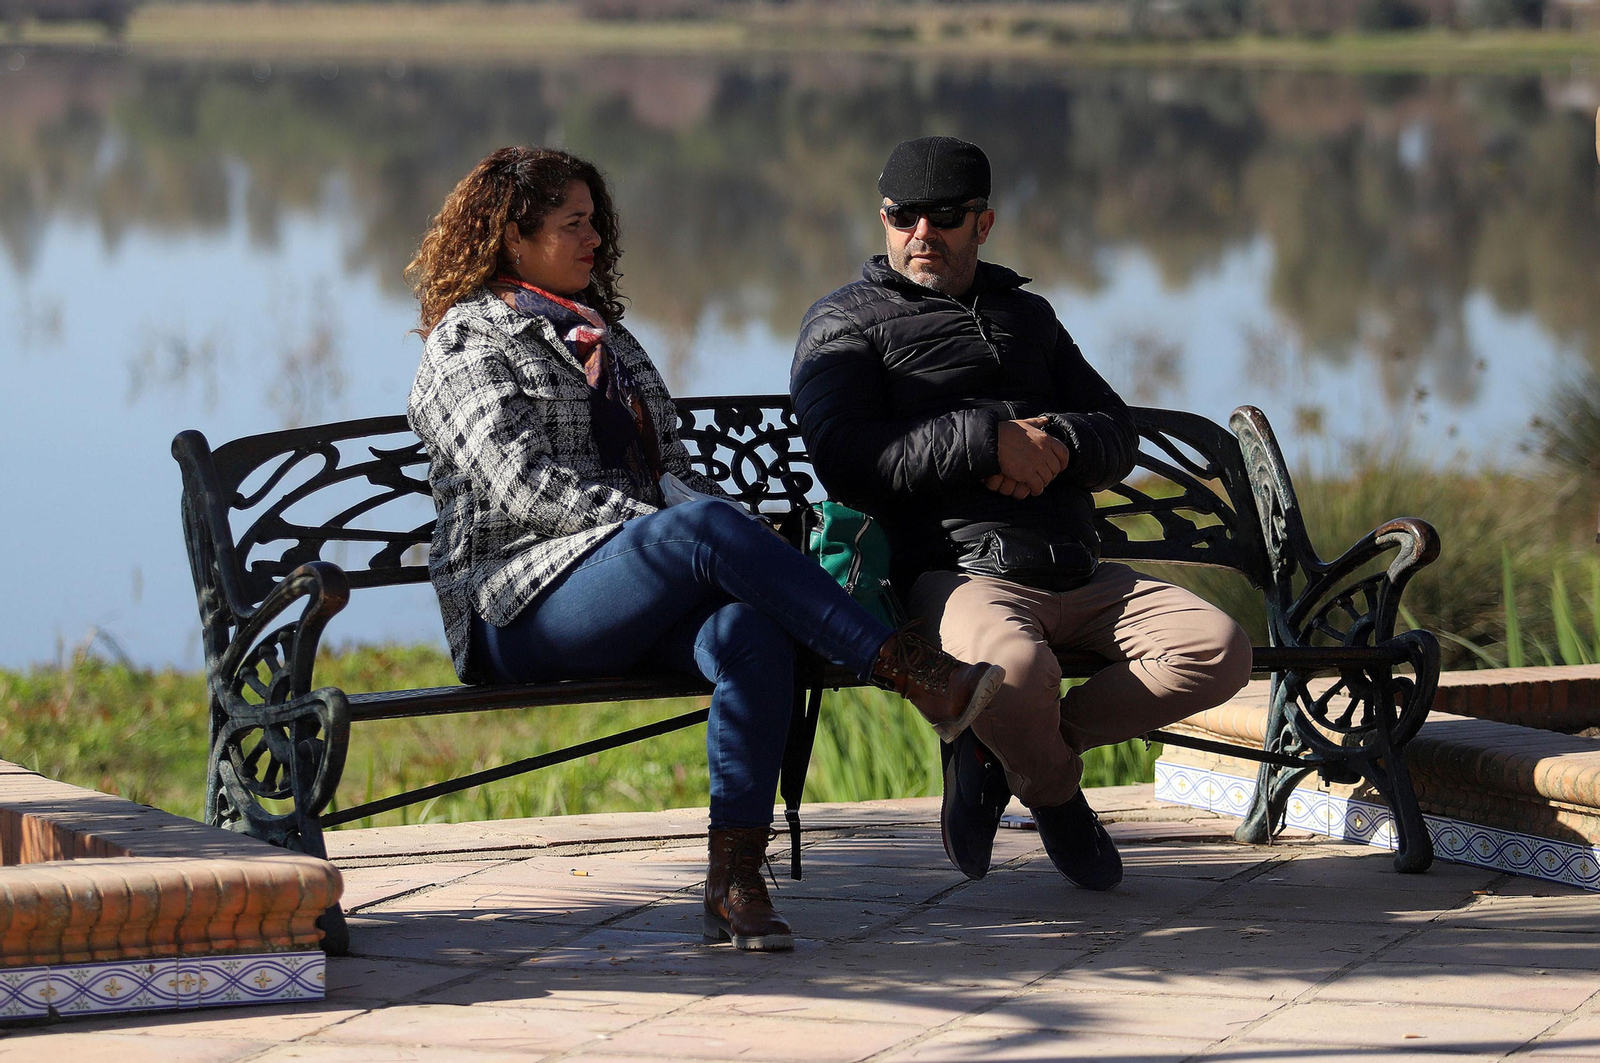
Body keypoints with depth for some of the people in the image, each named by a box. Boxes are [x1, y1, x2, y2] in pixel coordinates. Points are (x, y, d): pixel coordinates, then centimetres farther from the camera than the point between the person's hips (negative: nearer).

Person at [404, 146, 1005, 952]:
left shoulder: (602, 333, 28)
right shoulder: (468, 341, 5)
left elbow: (671, 467, 24)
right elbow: (526, 485, -10)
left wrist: (741, 545, 2)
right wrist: (666, 528, -19)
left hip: (636, 604, 6)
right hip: (522, 606, -6)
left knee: (749, 631, -30)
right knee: (706, 526, -34)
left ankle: (735, 880, -37)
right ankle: (911, 673, -35)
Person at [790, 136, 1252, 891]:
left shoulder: (1027, 316, 28)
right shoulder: (845, 324, 10)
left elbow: (1118, 434, 22)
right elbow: (847, 460, -7)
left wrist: (1060, 441, -3)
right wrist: (989, 439, -14)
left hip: (1078, 576, 6)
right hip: (954, 570, -6)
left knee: (1219, 650, -17)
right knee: (1016, 668, -40)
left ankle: (1000, 750, -4)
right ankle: (1055, 795, -2)